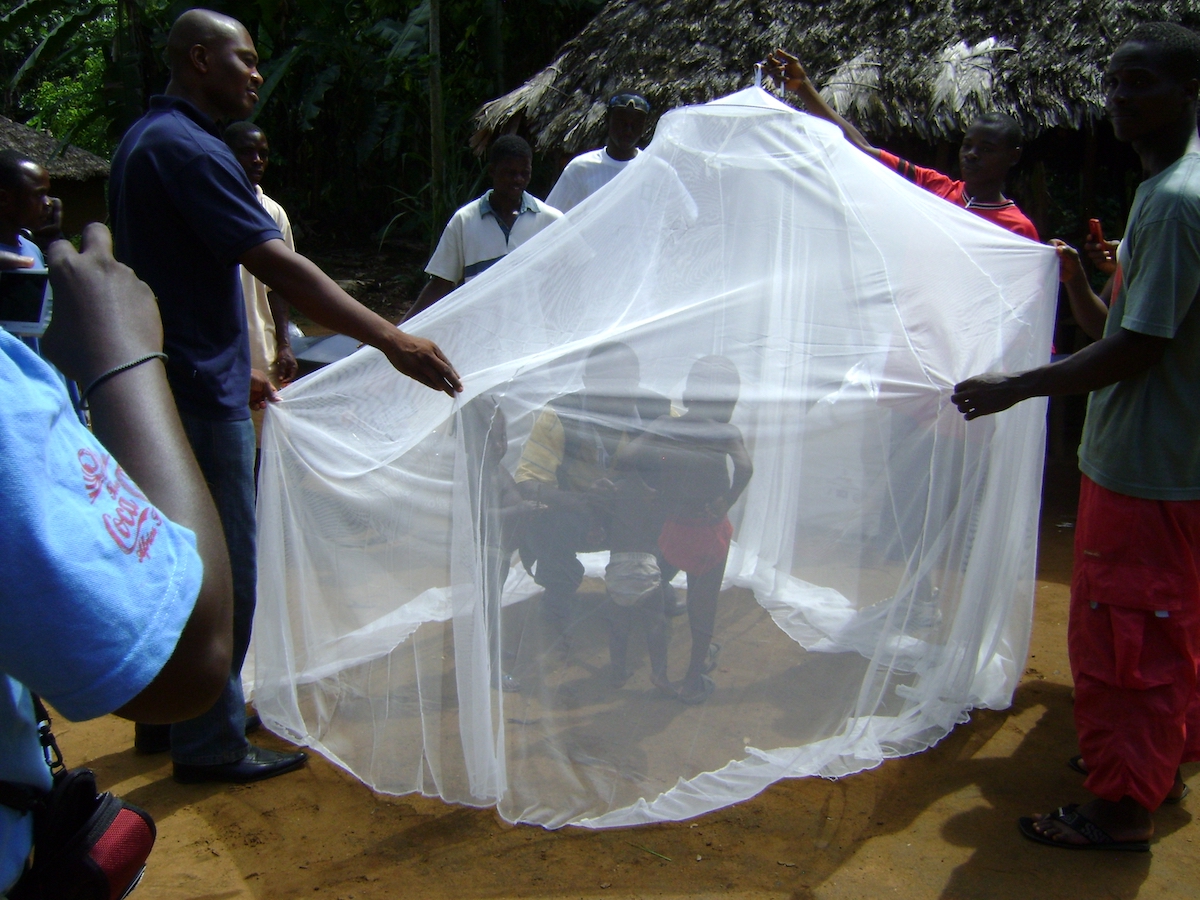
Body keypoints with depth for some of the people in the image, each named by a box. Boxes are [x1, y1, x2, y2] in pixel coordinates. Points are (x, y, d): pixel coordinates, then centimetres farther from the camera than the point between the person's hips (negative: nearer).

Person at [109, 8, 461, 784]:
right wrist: (390, 339, -29)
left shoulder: (146, 141, 16)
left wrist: (237, 371, 24)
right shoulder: (187, 147, -17)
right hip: (201, 396, -11)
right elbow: (276, 266, -27)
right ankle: (210, 743, 12)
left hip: (171, 389, 11)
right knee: (221, 571, -1)